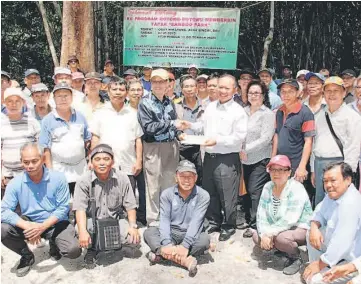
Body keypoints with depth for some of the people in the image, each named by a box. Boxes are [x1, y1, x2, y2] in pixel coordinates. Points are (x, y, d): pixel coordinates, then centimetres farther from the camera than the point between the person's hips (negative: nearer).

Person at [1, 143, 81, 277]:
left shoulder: (58, 178, -16)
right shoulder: (15, 183, -12)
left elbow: (63, 208, -14)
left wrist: (43, 226, -26)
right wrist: (27, 226, -31)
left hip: (55, 223, -1)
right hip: (29, 223, 2)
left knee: (74, 251, -23)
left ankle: (54, 244, 16)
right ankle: (27, 256, 5)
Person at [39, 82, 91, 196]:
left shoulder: (80, 117, 8)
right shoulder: (48, 120, -3)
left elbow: (88, 141, 14)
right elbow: (46, 148, -5)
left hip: (81, 169, 3)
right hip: (59, 171, -3)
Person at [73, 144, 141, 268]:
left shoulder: (122, 178, -6)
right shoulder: (84, 180, -11)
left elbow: (130, 205, -2)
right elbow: (80, 208, -19)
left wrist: (133, 226, -14)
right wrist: (83, 232, -32)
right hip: (91, 221, -1)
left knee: (134, 239, -20)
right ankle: (92, 248, 3)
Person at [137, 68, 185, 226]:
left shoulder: (169, 102, 11)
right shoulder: (145, 103, -6)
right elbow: (148, 127, -16)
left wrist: (179, 134, 1)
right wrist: (172, 124, -18)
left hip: (172, 147, 5)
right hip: (154, 148, -5)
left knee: (169, 184, 12)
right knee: (154, 186, 2)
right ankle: (153, 220, 15)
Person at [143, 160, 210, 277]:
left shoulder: (203, 196, -9)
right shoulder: (167, 194, -3)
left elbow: (196, 221, -19)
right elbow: (164, 219, -12)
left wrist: (185, 245, -31)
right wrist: (167, 244, -28)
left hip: (191, 235, -1)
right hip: (171, 234, 2)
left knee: (204, 239, -32)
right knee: (149, 233, -23)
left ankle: (159, 253, -29)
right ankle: (186, 260, -36)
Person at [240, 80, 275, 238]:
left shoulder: (267, 114, -5)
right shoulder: (244, 111, 9)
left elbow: (265, 139, -12)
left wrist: (246, 149, -13)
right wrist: (240, 150, 1)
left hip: (261, 159, -5)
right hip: (246, 159, 5)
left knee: (256, 192, -6)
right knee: (248, 191, 10)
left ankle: (255, 225, 3)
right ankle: (251, 219, 24)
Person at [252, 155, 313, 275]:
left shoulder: (296, 188, -24)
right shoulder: (268, 187, -4)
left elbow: (290, 220, -32)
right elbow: (261, 214, -8)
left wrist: (269, 233, -27)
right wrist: (264, 235, -22)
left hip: (301, 229, -7)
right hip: (280, 230, 7)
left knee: (280, 237, -33)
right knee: (257, 236, -9)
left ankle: (296, 258, -1)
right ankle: (286, 249, 12)